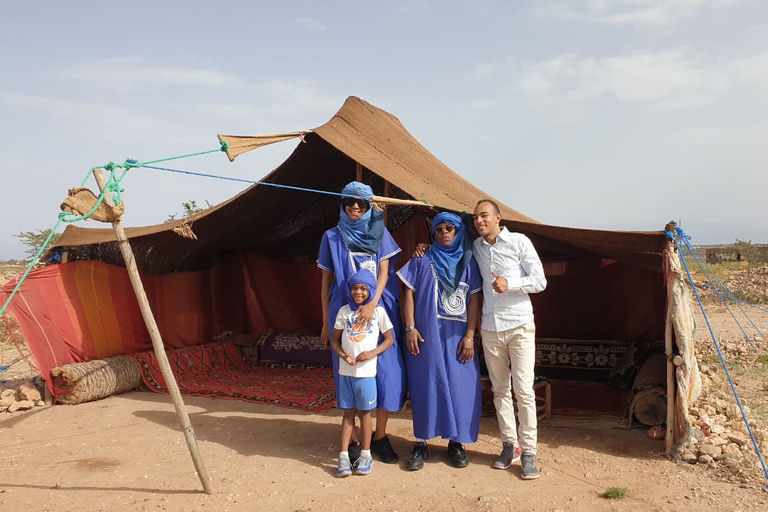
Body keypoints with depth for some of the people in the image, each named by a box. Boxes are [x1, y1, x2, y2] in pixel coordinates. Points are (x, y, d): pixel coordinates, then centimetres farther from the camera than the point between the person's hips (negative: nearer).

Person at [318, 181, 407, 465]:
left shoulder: (379, 233, 9)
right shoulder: (332, 237, 9)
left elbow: (384, 272, -1)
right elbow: (325, 282, 10)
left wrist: (372, 303, -19)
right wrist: (326, 322, 7)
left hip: (379, 311, 1)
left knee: (387, 372, -4)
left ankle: (380, 437, 11)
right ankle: (353, 441, 13)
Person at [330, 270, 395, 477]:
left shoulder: (378, 311, -2)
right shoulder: (344, 311, 4)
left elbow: (389, 339, 1)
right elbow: (335, 339, 8)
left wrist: (372, 353, -14)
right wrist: (342, 355, -11)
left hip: (366, 371, -2)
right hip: (345, 371, 2)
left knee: (364, 412, 7)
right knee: (348, 412, 8)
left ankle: (366, 454, 21)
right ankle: (343, 456, 12)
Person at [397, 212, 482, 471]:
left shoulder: (468, 263, 8)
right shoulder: (422, 260, 5)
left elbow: (473, 300, 4)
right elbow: (409, 293, 2)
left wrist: (470, 335, -4)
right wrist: (410, 328, -7)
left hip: (457, 336, 1)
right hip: (427, 335, -1)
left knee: (460, 386, 3)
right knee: (426, 385, 2)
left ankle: (455, 442, 17)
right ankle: (421, 442, 12)